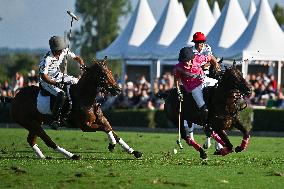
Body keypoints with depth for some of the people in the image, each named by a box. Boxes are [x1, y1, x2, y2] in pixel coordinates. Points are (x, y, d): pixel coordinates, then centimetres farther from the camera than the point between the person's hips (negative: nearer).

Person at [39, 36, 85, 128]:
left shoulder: (64, 51, -9)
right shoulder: (47, 59, -29)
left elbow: (76, 58, 6)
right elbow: (43, 76, -29)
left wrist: (82, 65, -15)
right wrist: (56, 83, -37)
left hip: (58, 75, 8)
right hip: (47, 80, -8)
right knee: (61, 94, -31)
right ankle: (55, 119, -23)